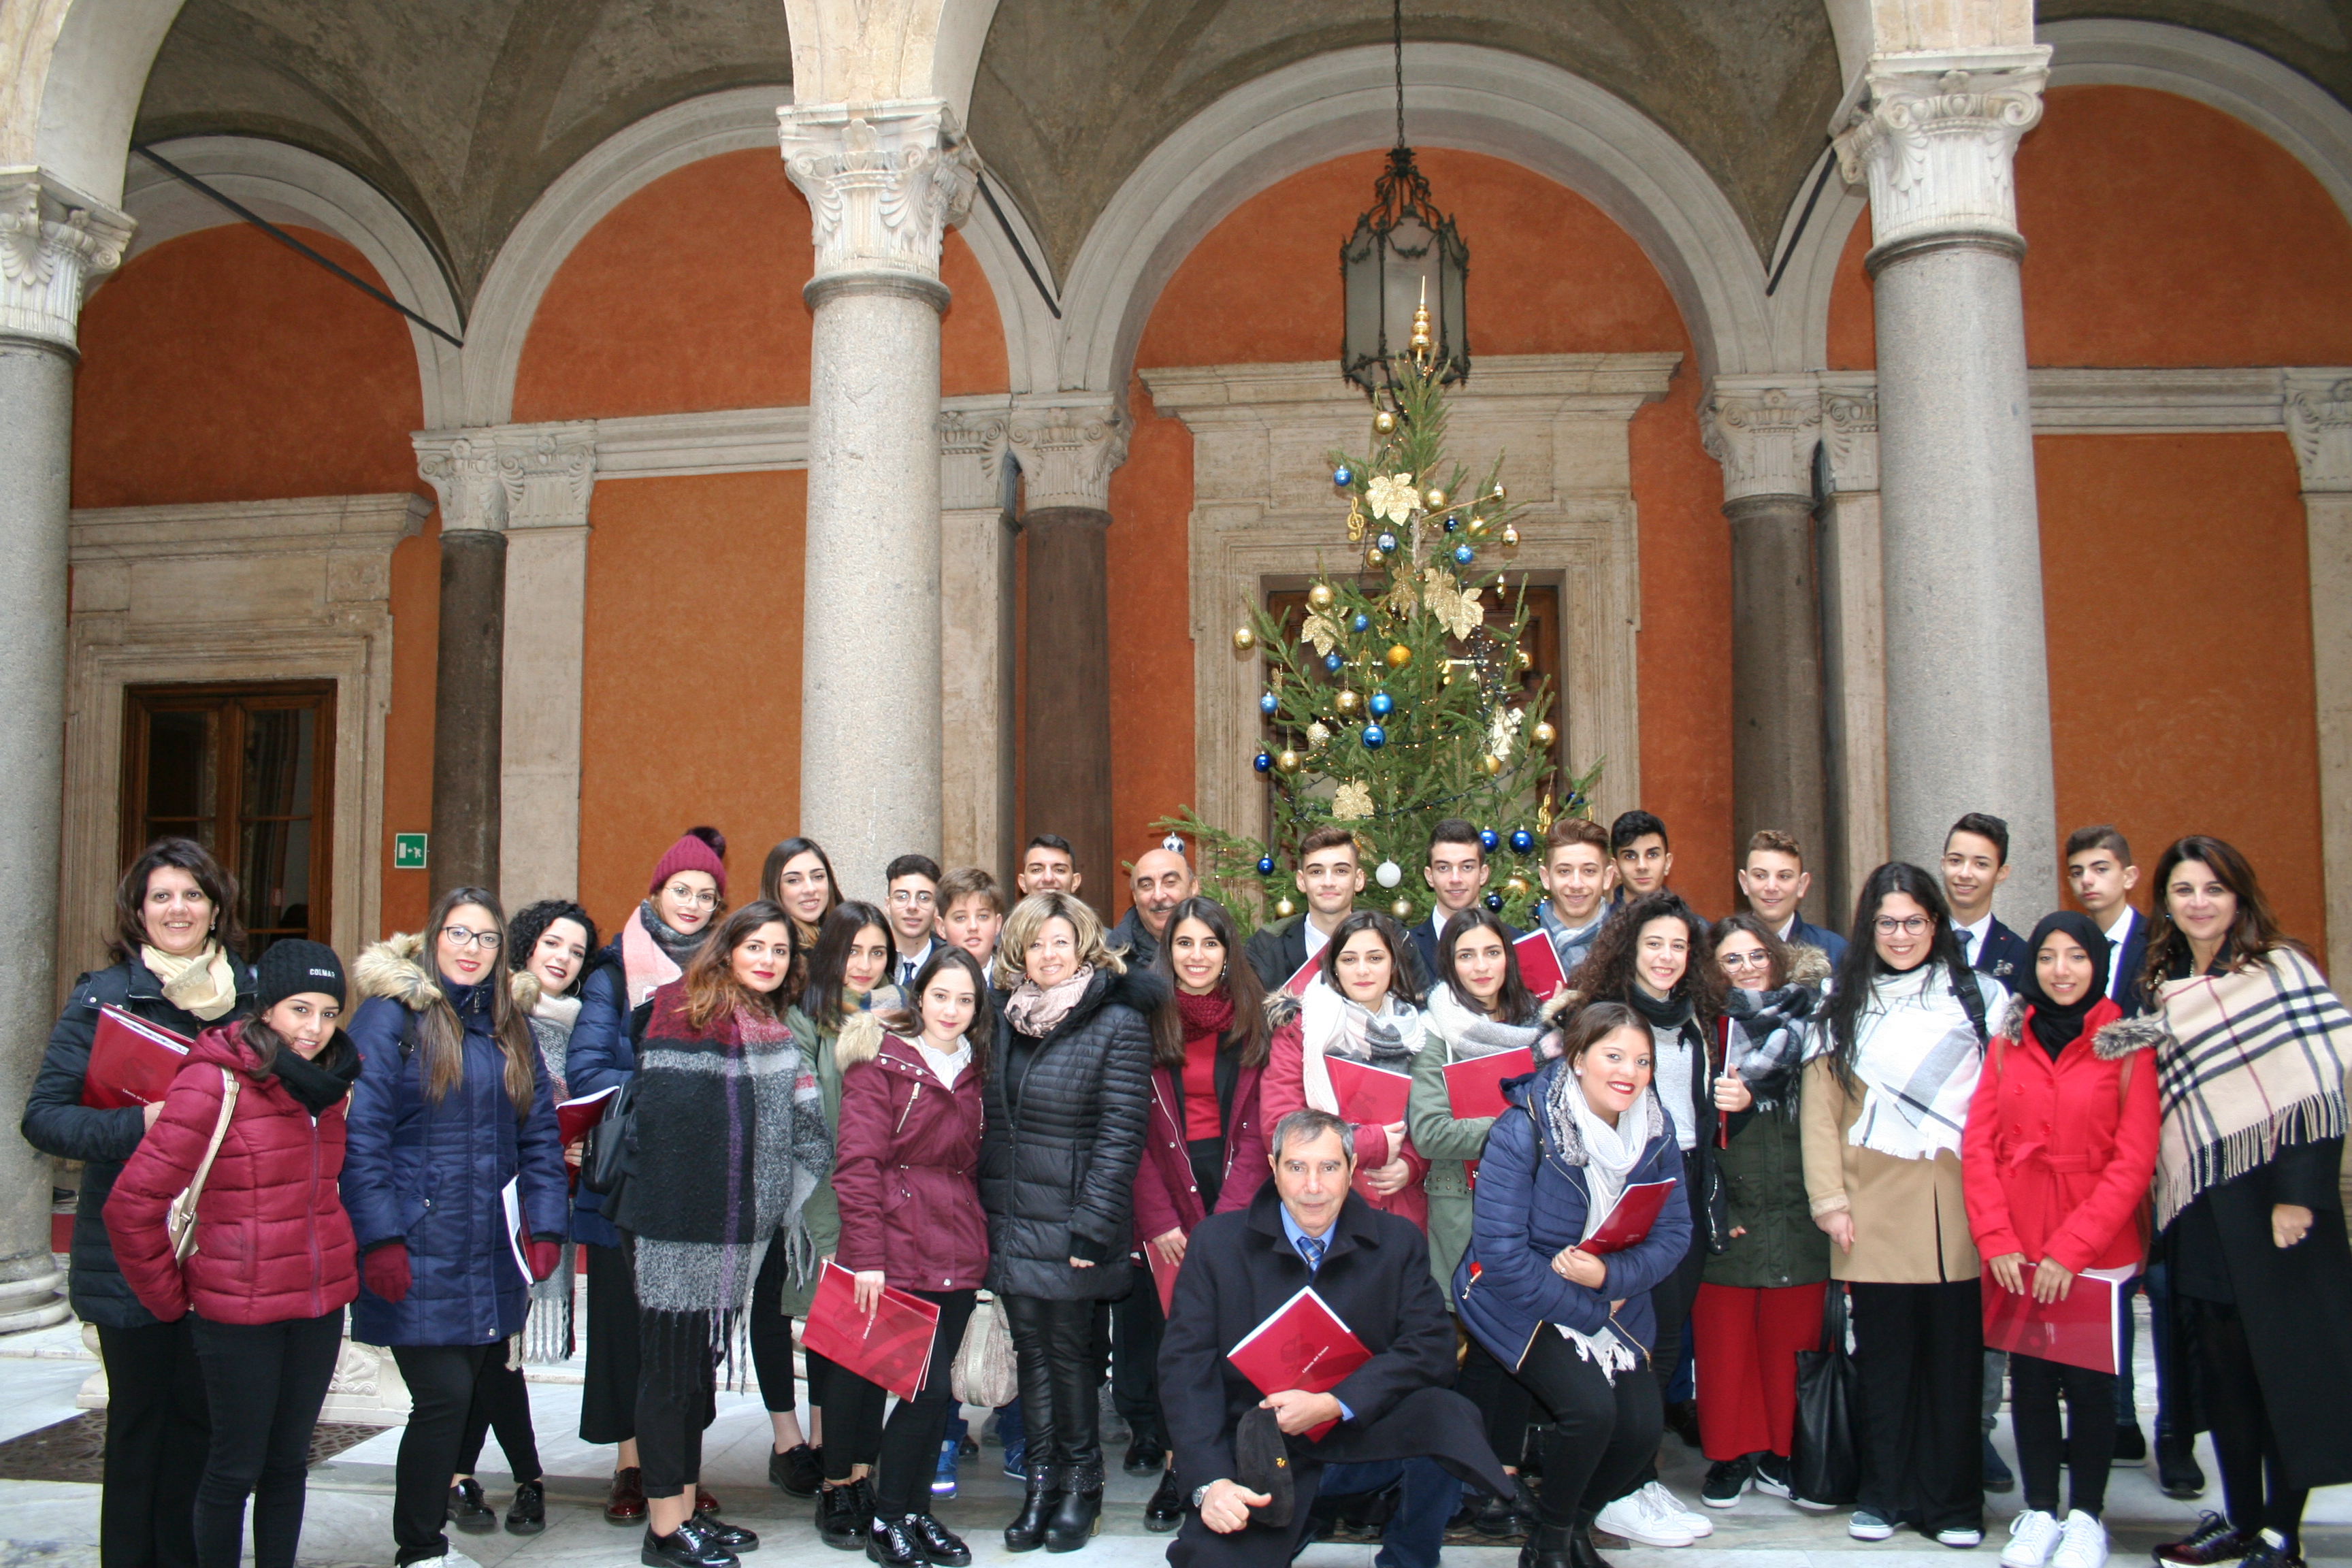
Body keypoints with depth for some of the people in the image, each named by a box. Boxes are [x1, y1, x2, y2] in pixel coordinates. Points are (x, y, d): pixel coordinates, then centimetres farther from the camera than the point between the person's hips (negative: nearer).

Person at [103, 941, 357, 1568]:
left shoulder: (329, 1083, 6)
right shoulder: (216, 1081, -14)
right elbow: (132, 1204, -15)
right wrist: (169, 1299, -7)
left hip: (321, 1304, 5)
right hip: (238, 1312, -5)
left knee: (289, 1462, 14)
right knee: (235, 1469, 6)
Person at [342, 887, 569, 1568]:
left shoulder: (509, 1027, 13)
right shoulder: (390, 1016, -5)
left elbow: (539, 1134, 13)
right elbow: (359, 1135, -10)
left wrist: (544, 1228, 5)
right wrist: (380, 1240, -14)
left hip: (490, 1257, 6)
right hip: (419, 1257, -5)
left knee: (470, 1393, 9)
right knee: (444, 1397, -6)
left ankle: (436, 1508, 26)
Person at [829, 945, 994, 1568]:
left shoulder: (971, 1070, 13)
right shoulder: (880, 1062, -7)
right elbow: (856, 1163, -12)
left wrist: (978, 1237, 12)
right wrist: (867, 1256, -17)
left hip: (956, 1254, 6)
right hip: (898, 1253, -6)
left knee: (936, 1388, 9)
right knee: (928, 1386, -8)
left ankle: (916, 1511, 24)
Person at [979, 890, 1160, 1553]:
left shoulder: (1118, 1022, -8)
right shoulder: (1008, 1017, 9)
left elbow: (1121, 1134, -12)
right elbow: (991, 1117, 14)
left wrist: (1093, 1226, -16)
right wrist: (982, 1204, 8)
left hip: (1070, 1220, -5)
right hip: (1009, 1217, 5)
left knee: (1069, 1351, 3)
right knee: (1030, 1350, 9)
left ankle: (1082, 1486, 18)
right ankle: (1041, 1484, 19)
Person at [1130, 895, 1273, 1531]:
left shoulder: (1254, 1021, 5)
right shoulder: (1145, 1020, 2)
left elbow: (1258, 1128, 1)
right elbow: (1133, 1132, 0)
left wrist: (1227, 1219, -9)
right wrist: (1159, 1220, -9)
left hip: (1235, 1194, 1)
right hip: (1162, 1196, 0)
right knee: (1168, 1329, -4)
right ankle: (1174, 1466, 7)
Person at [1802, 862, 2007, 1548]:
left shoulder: (1978, 995, 9)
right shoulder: (1844, 1003, 11)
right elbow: (1821, 1105, 5)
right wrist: (1828, 1197, -3)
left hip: (1958, 1201, 0)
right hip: (1876, 1205, 1)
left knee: (1955, 1354, 2)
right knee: (1884, 1354, 5)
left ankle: (1954, 1502, 14)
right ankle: (1884, 1494, 17)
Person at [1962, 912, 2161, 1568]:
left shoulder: (2128, 1047, -2)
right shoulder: (2007, 1042, 7)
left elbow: (2134, 1159, -7)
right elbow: (1978, 1144, 4)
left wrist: (2071, 1248, -12)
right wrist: (1996, 1240, -6)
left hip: (2096, 1248, -2)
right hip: (2016, 1249, 3)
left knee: (2088, 1380, 3)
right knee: (2029, 1378, 8)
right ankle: (2039, 1512, 20)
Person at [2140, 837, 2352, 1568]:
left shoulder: (2281, 968, -5)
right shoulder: (2160, 987, 11)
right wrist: (2166, 1206, 9)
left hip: (2272, 1197, -5)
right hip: (2199, 1204, 5)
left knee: (2286, 1357, 1)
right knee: (2221, 1360, 8)